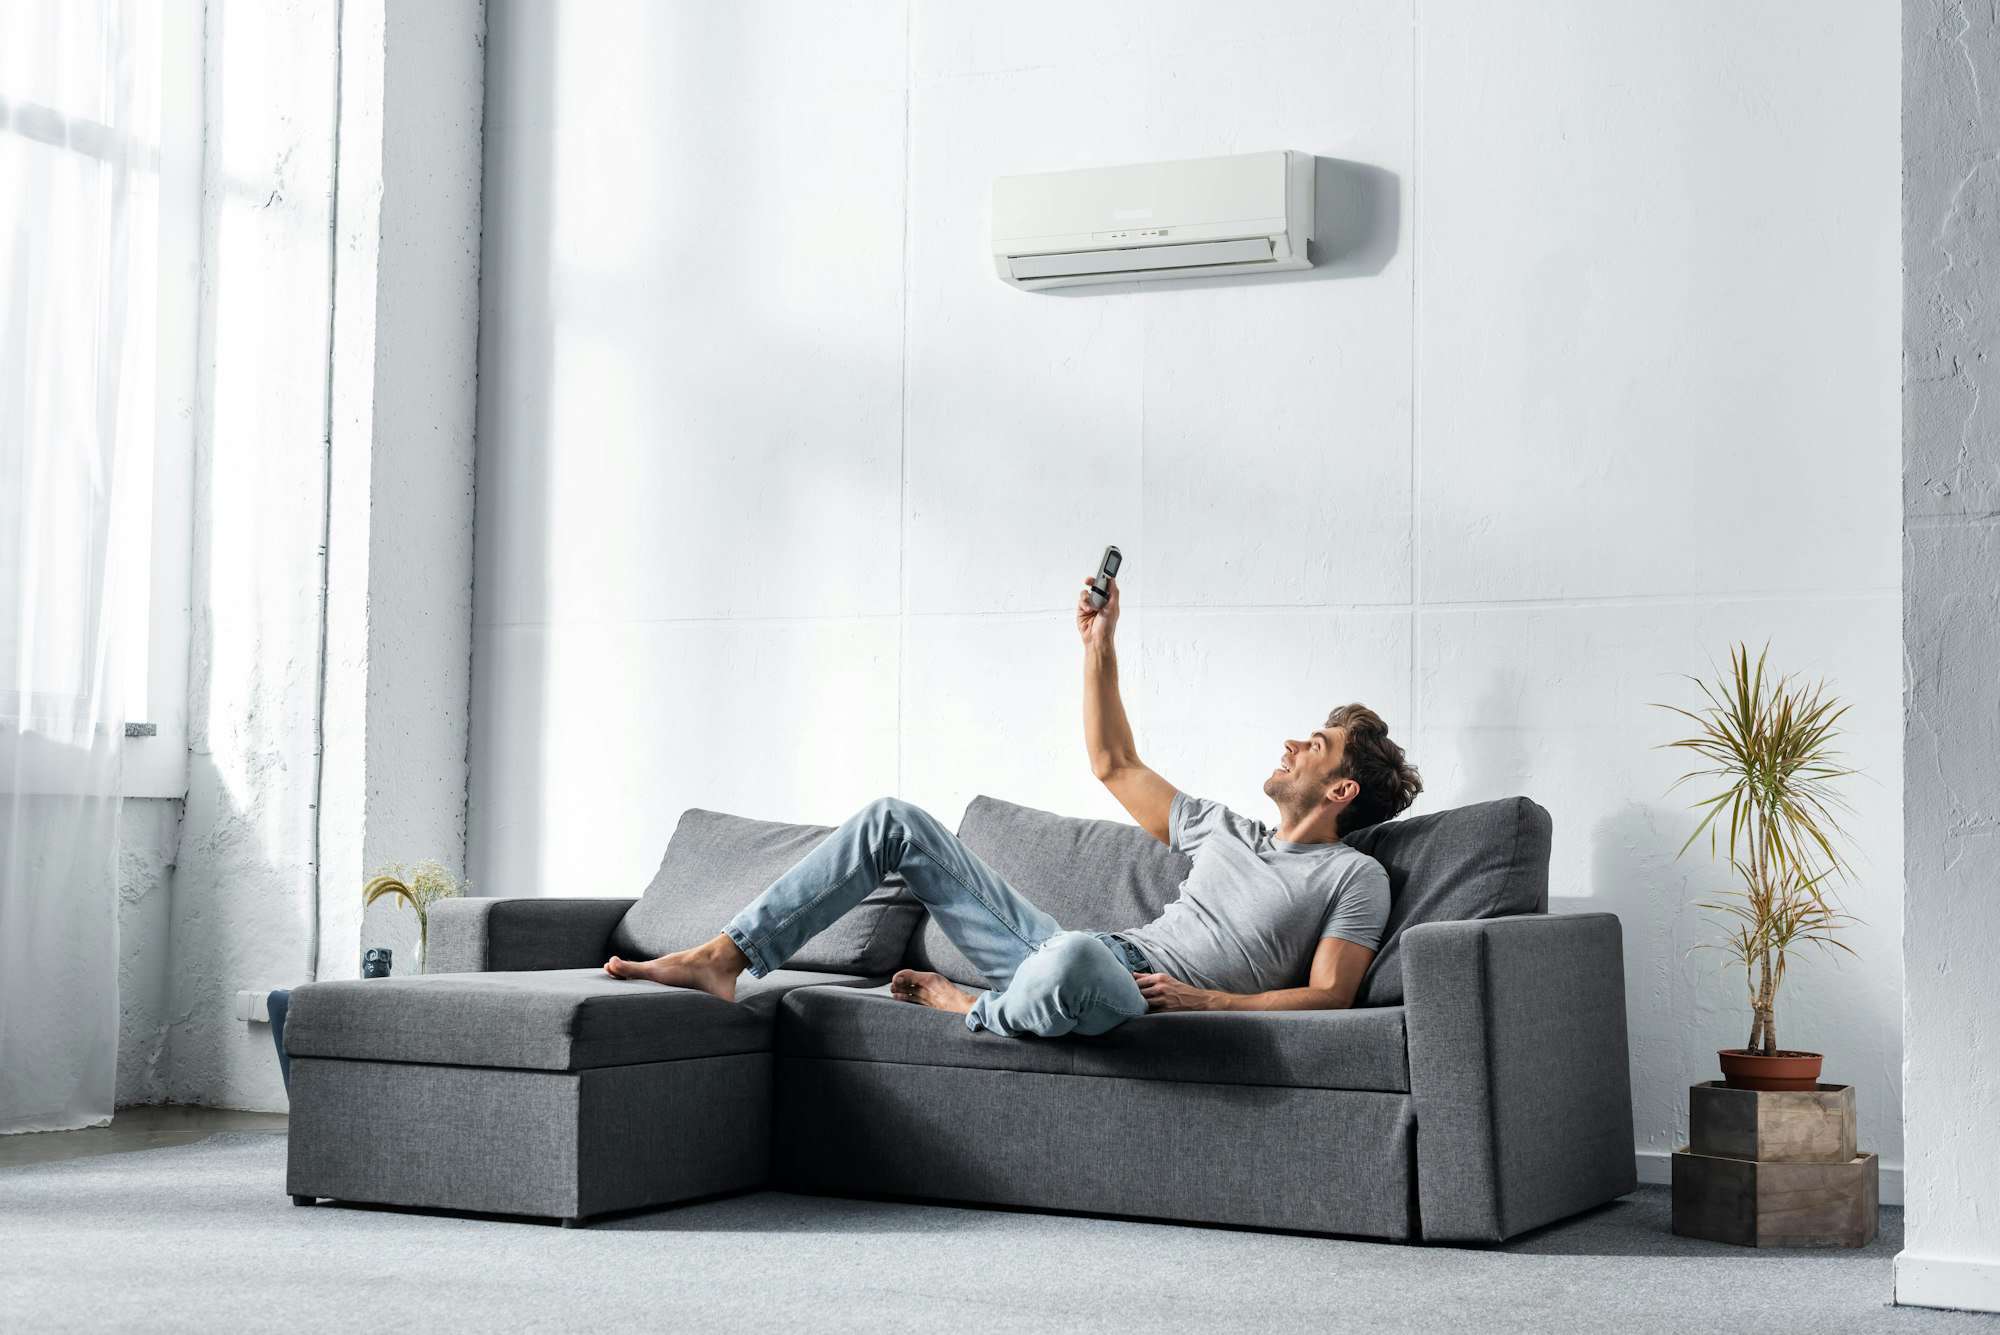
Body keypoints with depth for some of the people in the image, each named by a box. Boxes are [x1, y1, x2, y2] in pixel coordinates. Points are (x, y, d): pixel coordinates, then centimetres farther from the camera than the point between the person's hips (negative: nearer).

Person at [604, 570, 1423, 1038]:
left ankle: (970, 1009, -11)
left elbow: (1329, 995, -7)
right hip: (1072, 960, 8)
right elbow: (1115, 767, 34)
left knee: (1076, 955, -48)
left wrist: (1207, 1000, -17)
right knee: (895, 821, 4)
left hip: (1141, 991, -8)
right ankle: (724, 959, -2)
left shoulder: (1354, 878, 6)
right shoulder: (1224, 831, 28)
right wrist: (1099, 647, 29)